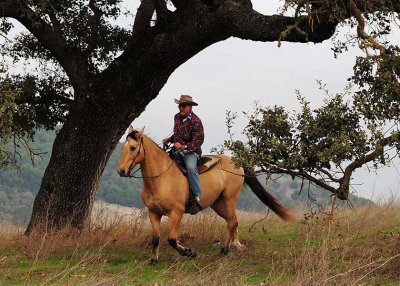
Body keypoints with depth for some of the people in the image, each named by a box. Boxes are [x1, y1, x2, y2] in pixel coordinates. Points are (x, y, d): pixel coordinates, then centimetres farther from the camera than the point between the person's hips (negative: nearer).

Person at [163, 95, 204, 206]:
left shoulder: (195, 121, -12)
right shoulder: (177, 117, 9)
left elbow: (198, 141, -17)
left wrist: (183, 146, -29)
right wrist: (168, 140, 7)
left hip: (191, 151, -8)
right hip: (177, 150, 8)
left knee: (190, 166, -35)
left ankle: (197, 197, -32)